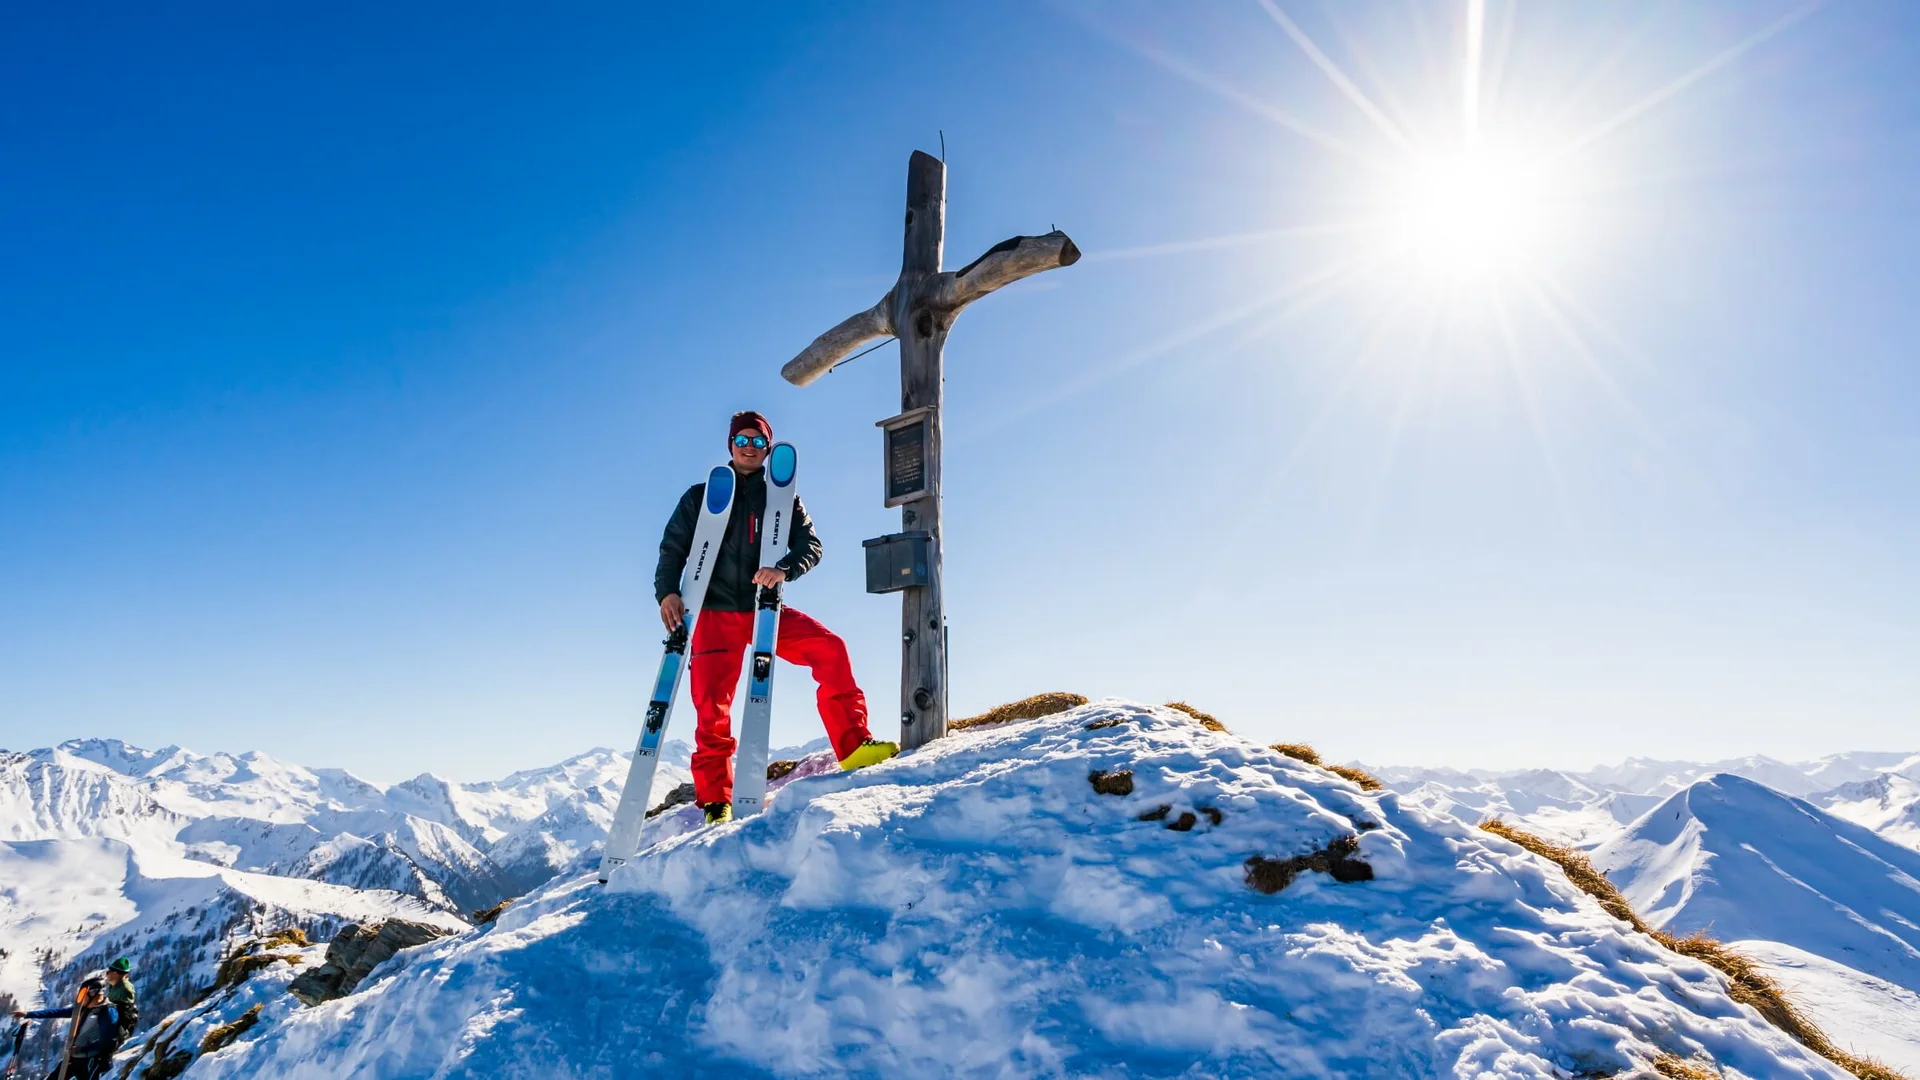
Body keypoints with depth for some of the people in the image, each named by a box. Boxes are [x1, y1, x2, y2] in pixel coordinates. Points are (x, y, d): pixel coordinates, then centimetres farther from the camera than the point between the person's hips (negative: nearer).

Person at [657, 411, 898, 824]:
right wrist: (667, 591, -12)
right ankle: (715, 802, 3)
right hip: (716, 612, -1)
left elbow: (810, 545, -1)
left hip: (765, 609, 1)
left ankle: (854, 746, -14)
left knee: (830, 648, -18)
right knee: (712, 708, -8)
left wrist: (785, 570, -23)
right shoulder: (701, 496, 11)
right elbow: (672, 549, 8)